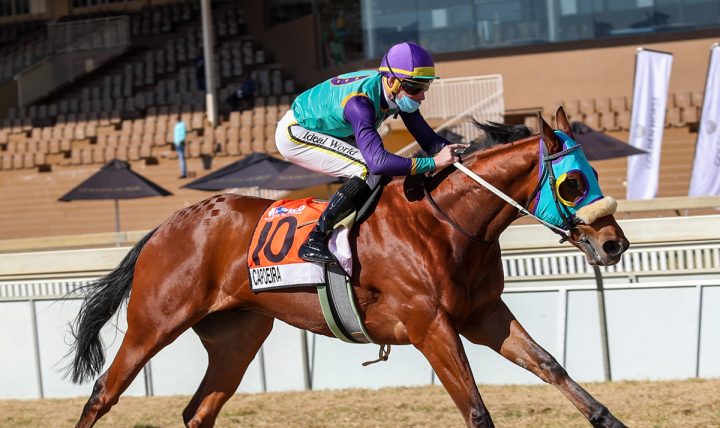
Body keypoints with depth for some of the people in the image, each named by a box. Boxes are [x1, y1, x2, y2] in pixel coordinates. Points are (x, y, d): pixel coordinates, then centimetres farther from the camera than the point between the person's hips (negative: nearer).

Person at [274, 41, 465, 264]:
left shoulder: (397, 92, -13)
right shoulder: (360, 102, -38)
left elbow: (428, 139, -9)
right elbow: (377, 161, -49)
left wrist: (454, 152, -28)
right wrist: (433, 162, -50)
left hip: (327, 131, 9)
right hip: (294, 134, -9)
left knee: (386, 174, 1)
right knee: (368, 170, -25)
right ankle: (314, 241, -22)